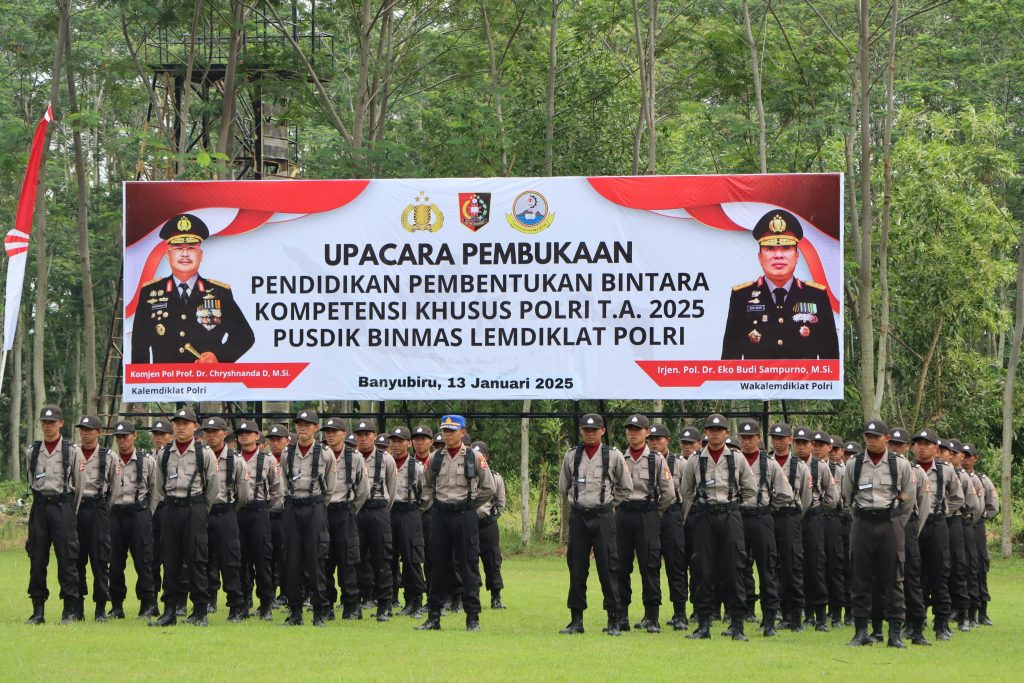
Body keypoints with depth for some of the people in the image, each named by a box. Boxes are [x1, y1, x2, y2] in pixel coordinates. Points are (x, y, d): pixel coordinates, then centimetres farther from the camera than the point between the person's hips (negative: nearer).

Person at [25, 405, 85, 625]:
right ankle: (38, 610, 7)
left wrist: (71, 512, 5)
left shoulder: (73, 451, 0)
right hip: (39, 507, 3)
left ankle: (70, 610, 0)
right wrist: (42, 503, 14)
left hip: (64, 506, -3)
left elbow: (79, 485, 4)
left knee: (67, 559, -5)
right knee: (37, 559, 2)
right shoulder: (32, 452, 9)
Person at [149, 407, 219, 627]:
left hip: (195, 508, -3)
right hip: (170, 509, 3)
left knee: (196, 560, -4)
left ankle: (200, 612, 1)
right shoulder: (163, 454, 9)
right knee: (170, 561, 4)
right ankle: (169, 611, 8)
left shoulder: (205, 453, 0)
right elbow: (158, 487, 15)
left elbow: (214, 487, 6)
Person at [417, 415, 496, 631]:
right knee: (438, 567, 6)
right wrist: (427, 505, 12)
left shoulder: (475, 457, -1)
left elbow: (488, 488, 6)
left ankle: (473, 618, 3)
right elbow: (427, 486, 23)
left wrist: (469, 505, 6)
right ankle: (433, 617, 10)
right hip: (440, 515, 3)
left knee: (468, 567, -2)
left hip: (465, 516, -3)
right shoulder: (435, 458, 9)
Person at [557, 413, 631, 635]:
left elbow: (626, 487, 11)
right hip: (578, 516, 2)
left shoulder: (613, 455, 1)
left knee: (608, 568, -5)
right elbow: (563, 488, 19)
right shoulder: (571, 456, 7)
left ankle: (613, 621, -1)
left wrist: (609, 504, 10)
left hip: (603, 516, -2)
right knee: (576, 569, 3)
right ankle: (576, 620, 9)